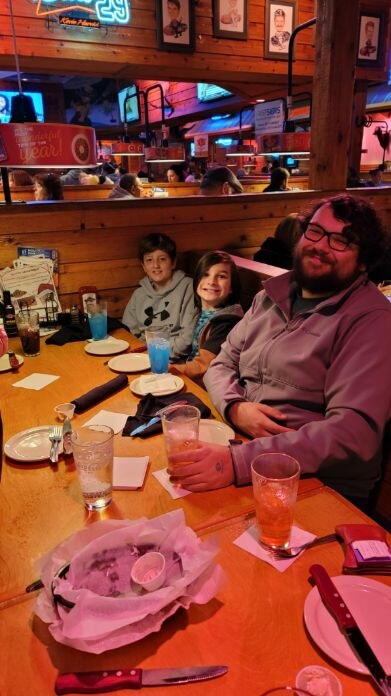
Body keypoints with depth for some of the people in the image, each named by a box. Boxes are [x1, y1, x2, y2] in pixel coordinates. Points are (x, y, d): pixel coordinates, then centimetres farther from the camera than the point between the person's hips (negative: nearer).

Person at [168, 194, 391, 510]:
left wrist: (239, 461, -32)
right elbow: (222, 365, 12)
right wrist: (235, 407, -12)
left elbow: (354, 429, -22)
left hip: (322, 487, -5)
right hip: (239, 447, 6)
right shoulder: (272, 295, 8)